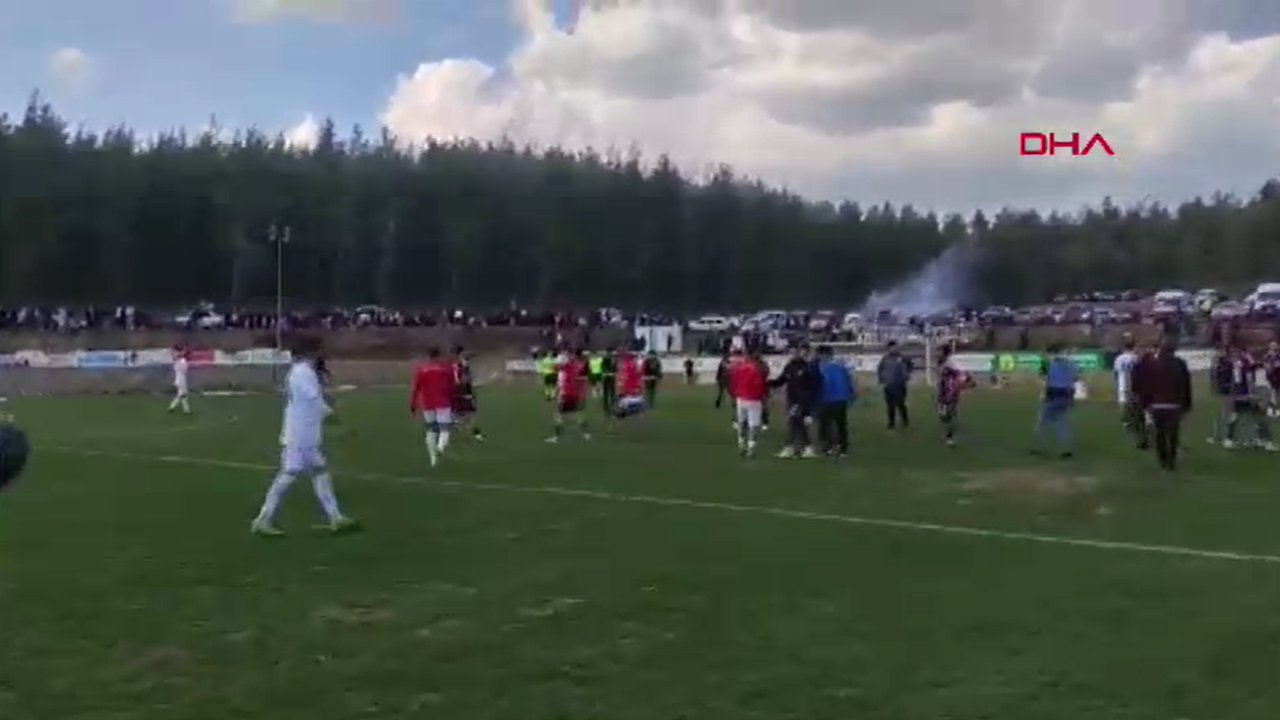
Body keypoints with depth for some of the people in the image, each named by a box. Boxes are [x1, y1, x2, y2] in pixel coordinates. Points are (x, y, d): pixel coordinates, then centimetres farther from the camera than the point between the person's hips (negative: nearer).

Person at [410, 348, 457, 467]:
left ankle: (433, 458, 14)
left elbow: (415, 389, 0)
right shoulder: (447, 369, 2)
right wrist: (453, 403, 17)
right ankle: (441, 446, -33)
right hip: (443, 404, -2)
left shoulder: (420, 370, 3)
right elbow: (453, 388, 5)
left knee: (431, 430, 15)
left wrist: (412, 406, 6)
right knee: (445, 429, -1)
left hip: (427, 405, 2)